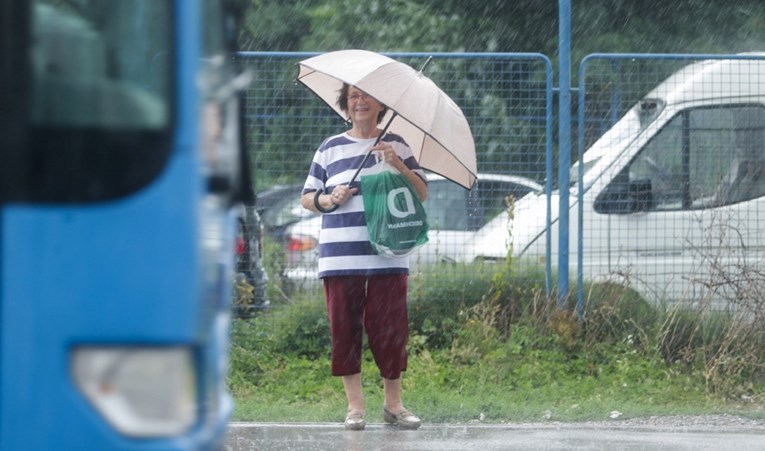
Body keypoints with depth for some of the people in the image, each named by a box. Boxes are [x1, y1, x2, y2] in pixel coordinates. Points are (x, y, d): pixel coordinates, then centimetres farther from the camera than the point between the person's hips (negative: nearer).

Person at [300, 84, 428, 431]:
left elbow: (422, 193, 6)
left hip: (388, 256, -1)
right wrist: (330, 200, -6)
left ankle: (393, 403, 10)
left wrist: (398, 164, -9)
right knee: (345, 329, -1)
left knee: (390, 328, -2)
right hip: (340, 256, 1)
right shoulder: (330, 148, 12)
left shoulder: (395, 145, 11)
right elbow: (306, 197, 15)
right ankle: (355, 406, 6)